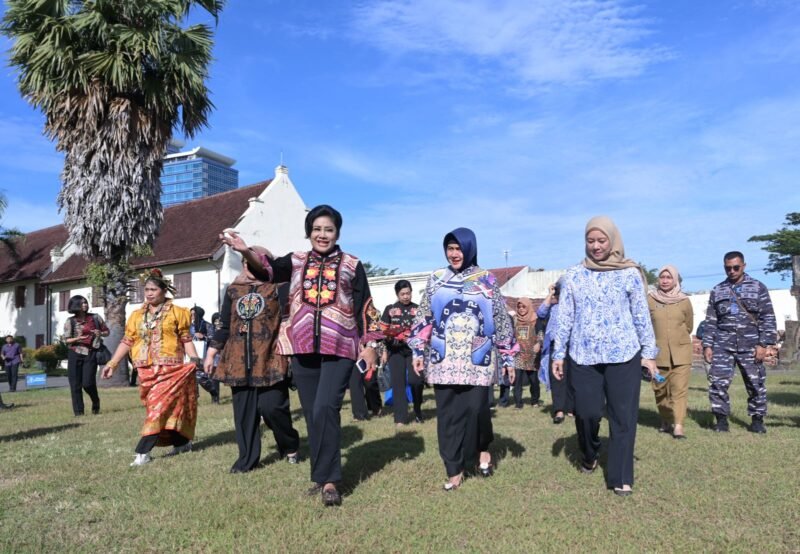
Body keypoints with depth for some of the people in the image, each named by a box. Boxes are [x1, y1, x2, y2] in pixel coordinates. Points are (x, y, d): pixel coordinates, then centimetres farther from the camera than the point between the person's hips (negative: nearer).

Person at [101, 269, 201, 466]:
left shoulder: (176, 312, 1)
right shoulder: (137, 315, 12)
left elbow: (186, 339, 0)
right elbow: (127, 341, 10)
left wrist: (194, 359, -11)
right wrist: (112, 363, 3)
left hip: (169, 369, -4)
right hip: (147, 371, 4)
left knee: (158, 407, -9)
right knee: (169, 407, 9)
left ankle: (143, 452, -9)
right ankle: (182, 442, 22)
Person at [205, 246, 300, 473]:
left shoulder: (277, 287, 0)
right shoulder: (233, 290, 14)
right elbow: (225, 325, 18)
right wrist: (211, 353, 15)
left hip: (269, 360, -4)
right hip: (239, 361, 5)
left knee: (272, 406, -7)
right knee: (243, 411, 7)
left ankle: (290, 446, 19)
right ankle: (247, 458, 20)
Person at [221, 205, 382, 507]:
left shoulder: (352, 265, 7)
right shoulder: (296, 261, 10)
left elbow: (364, 307, 7)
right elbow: (269, 269, -9)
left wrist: (370, 344, 1)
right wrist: (245, 251, -29)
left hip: (339, 347, -3)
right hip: (303, 347, 3)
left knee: (326, 410, -15)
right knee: (312, 414, 8)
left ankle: (328, 480, -5)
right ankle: (323, 476, 20)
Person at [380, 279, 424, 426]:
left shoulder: (417, 309, 8)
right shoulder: (390, 309, 8)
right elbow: (384, 332, 8)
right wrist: (384, 351, 4)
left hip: (414, 349, -1)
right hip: (395, 350, 1)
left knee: (415, 380, -10)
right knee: (398, 383, 2)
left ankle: (418, 411, 16)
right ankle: (400, 417, 9)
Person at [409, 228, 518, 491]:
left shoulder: (486, 280, 5)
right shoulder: (436, 279, 9)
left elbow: (501, 320, 6)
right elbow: (423, 318, 10)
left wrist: (508, 355, 3)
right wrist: (418, 350, 4)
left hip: (477, 360, -2)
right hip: (444, 360, 2)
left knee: (476, 409, -6)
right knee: (447, 414, 2)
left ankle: (483, 448, 25)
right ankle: (454, 469, 13)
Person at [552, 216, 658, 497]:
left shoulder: (629, 273, 2)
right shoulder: (573, 276, 5)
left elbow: (642, 316, 5)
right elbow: (564, 318, 6)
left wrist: (648, 352, 3)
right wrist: (558, 354, 4)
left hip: (623, 355, -1)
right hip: (583, 356, 1)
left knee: (623, 417, 1)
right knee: (585, 413, 4)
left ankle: (620, 477, 12)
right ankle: (589, 457, 33)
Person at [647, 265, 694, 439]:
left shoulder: (684, 301, 2)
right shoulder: (650, 299, -1)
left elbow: (689, 326, 13)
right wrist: (658, 337, 10)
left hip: (681, 352, 0)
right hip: (658, 352, 1)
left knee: (680, 388, -7)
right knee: (660, 389, 8)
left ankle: (678, 425, -8)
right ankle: (665, 421, 24)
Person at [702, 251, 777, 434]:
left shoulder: (758, 287, 5)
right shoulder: (717, 291, 11)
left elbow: (768, 318, 1)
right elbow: (711, 321, 11)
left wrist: (764, 344, -8)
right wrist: (707, 345, 4)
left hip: (750, 345, -1)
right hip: (723, 345, 1)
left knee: (756, 383, 6)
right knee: (718, 382, -7)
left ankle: (757, 420, 21)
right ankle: (722, 420, 4)